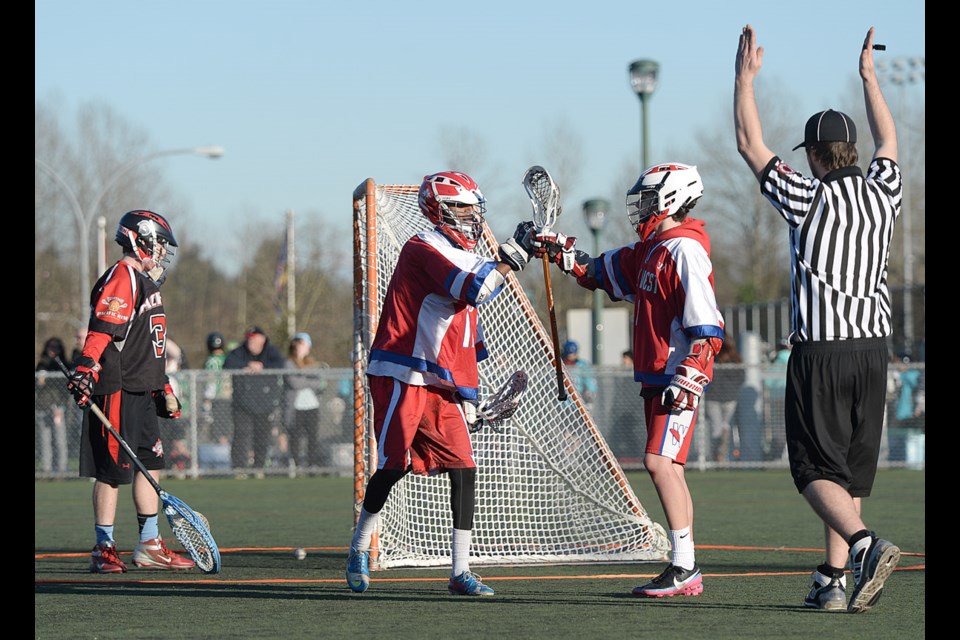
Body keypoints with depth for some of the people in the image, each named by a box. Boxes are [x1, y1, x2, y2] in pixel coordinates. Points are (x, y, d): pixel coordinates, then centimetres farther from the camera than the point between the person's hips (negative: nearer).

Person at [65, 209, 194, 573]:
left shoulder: (146, 282, 21)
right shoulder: (121, 278, -11)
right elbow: (101, 332, -22)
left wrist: (164, 389, 28)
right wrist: (85, 371, -32)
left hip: (142, 393, 10)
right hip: (117, 391, -10)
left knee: (151, 464, 11)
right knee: (112, 470, -7)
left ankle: (149, 546, 18)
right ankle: (104, 550, -2)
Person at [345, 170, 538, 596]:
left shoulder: (463, 258, 19)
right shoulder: (424, 249, -9)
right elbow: (475, 290, -24)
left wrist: (468, 397, 19)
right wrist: (514, 255, -19)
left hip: (440, 385, 8)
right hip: (400, 377, -8)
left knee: (464, 468, -2)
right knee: (393, 466, -5)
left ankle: (460, 571, 1)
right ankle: (359, 549, 17)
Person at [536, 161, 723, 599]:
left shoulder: (685, 251, -14)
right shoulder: (647, 250, 15)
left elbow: (707, 328, -20)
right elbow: (600, 271, 30)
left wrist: (685, 380, -25)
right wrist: (559, 250, 16)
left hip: (679, 377, -10)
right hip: (656, 378, 10)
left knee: (659, 462, -16)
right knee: (667, 468, 9)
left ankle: (684, 566, -15)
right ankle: (686, 572, 11)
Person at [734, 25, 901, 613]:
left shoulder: (810, 197, -8)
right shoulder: (884, 193, 5)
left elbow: (750, 144, 1)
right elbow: (888, 140, 26)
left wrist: (746, 77, 12)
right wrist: (869, 76, 37)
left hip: (820, 350, -5)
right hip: (873, 349, 5)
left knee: (816, 469, -3)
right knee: (851, 470, 11)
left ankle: (867, 545, -26)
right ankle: (833, 580, 8)